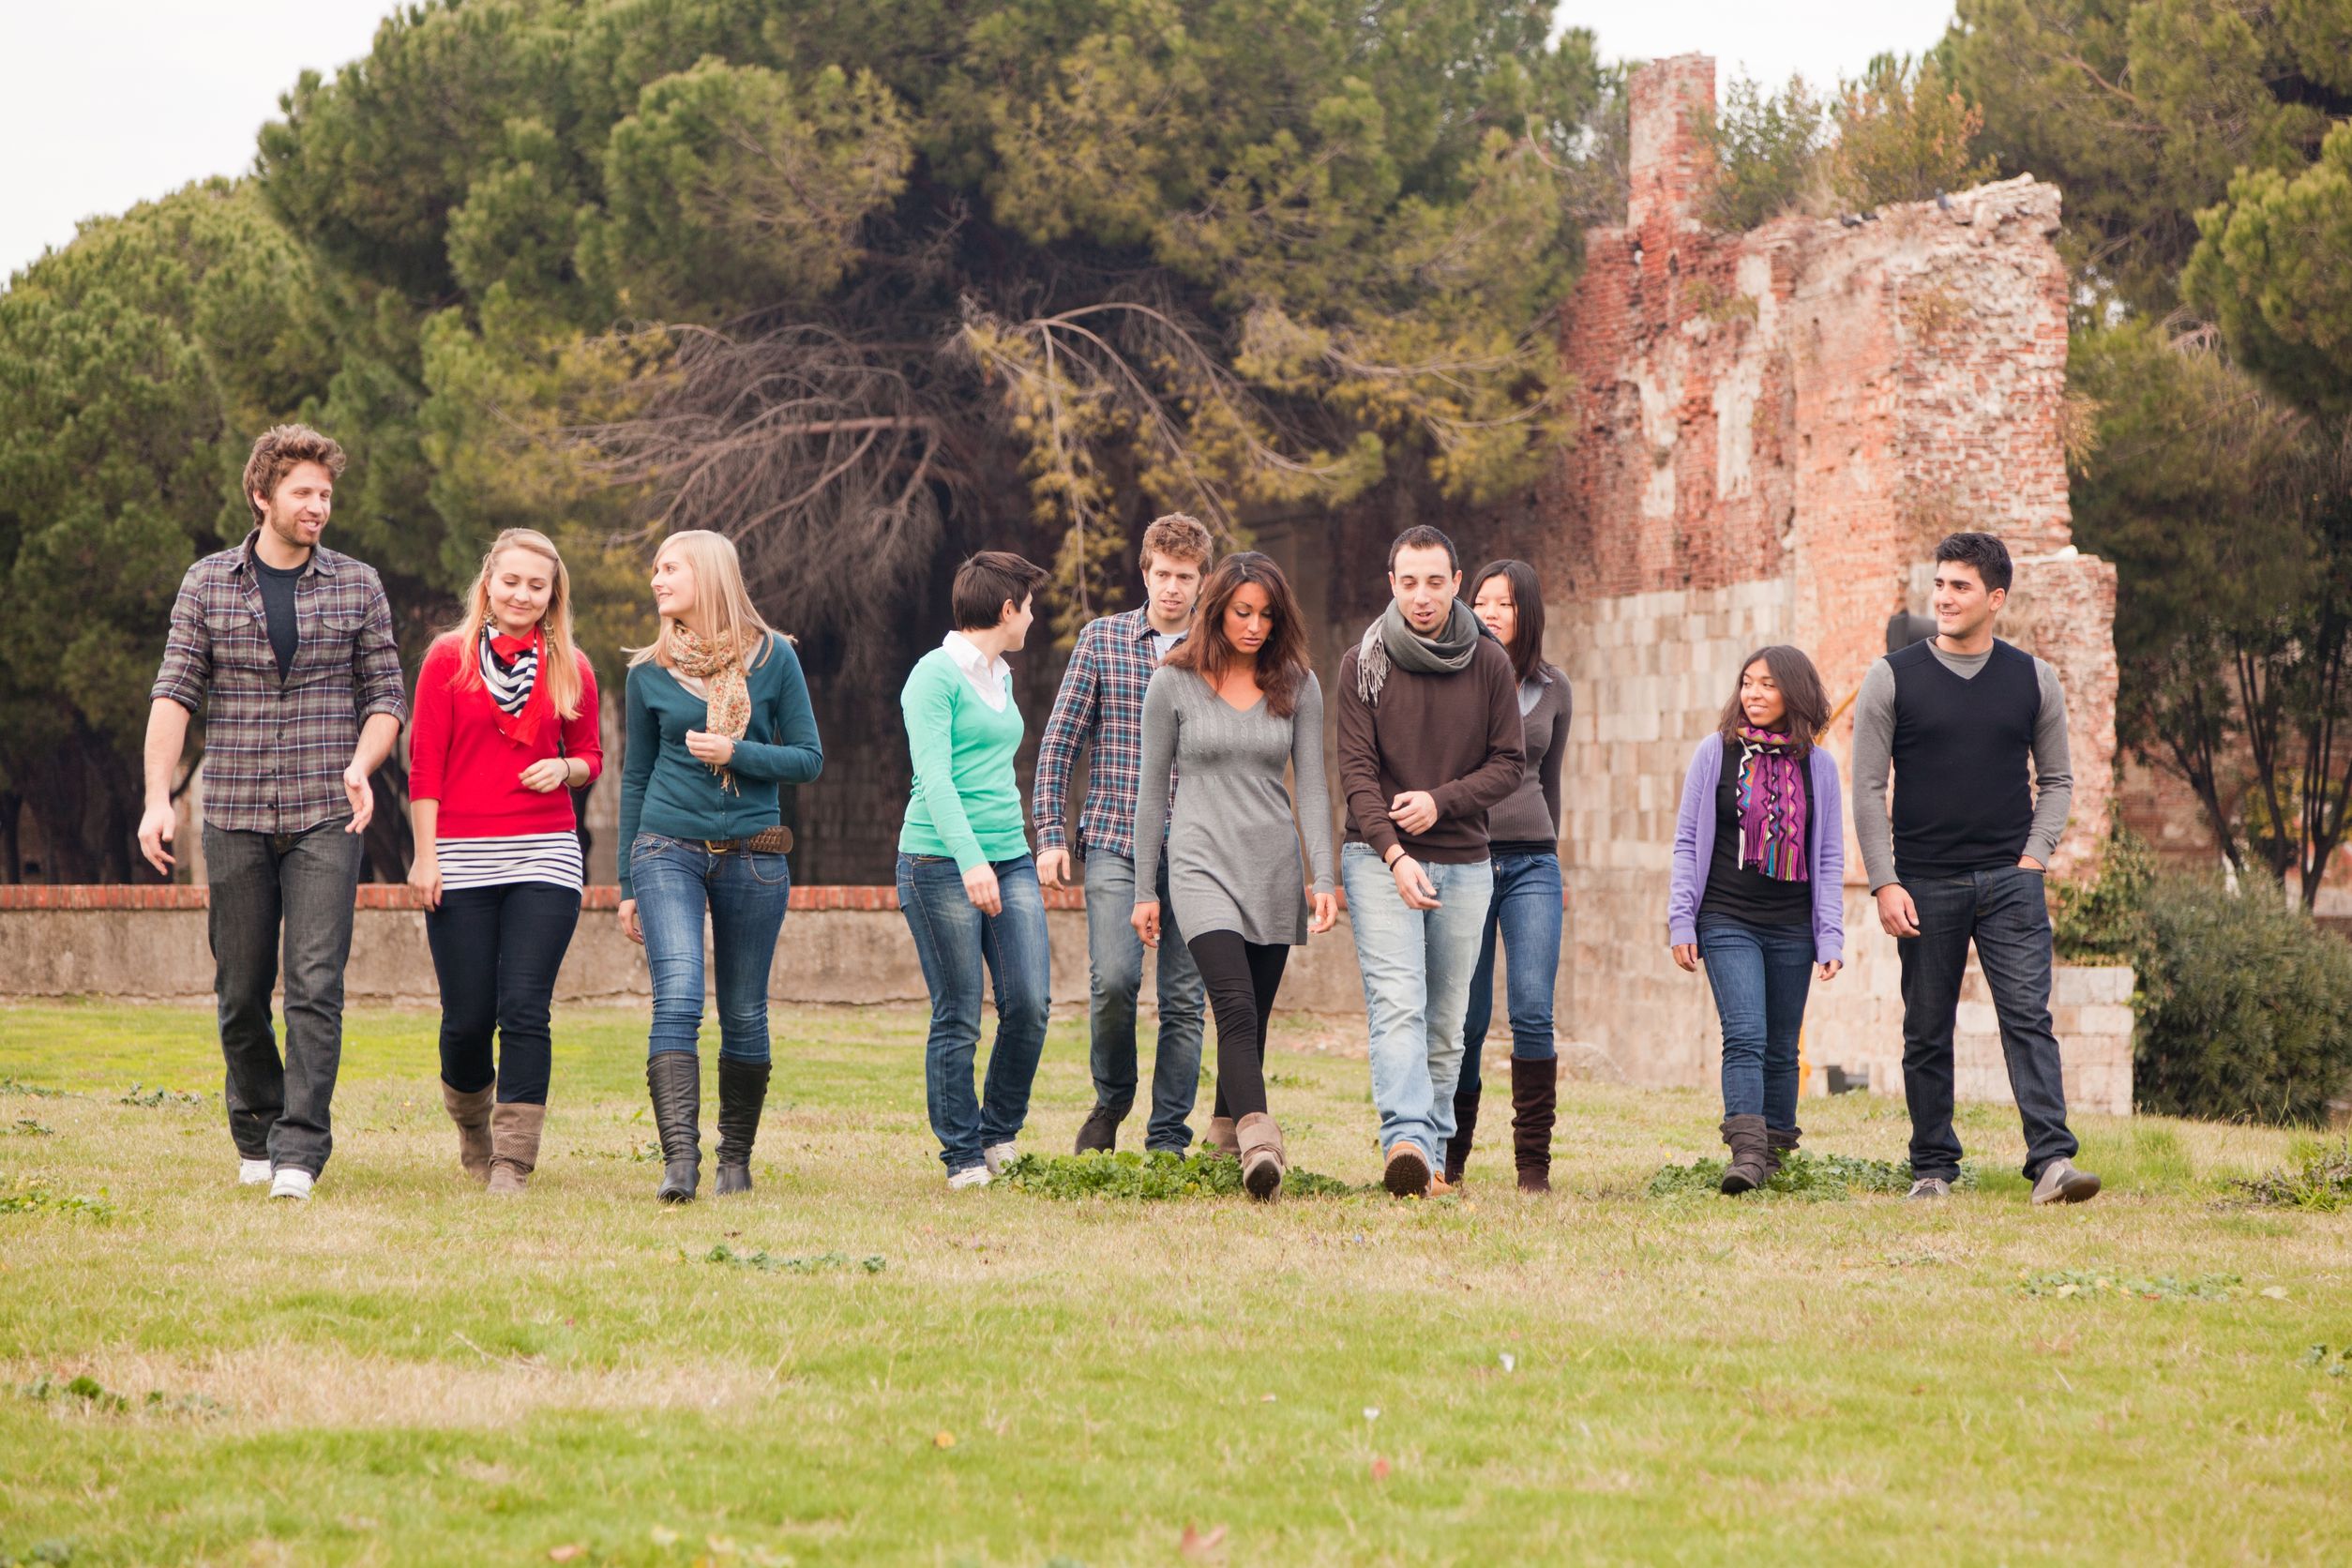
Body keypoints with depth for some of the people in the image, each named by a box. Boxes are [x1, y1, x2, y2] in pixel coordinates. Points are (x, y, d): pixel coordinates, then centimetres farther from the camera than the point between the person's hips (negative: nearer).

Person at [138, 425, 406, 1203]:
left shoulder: (357, 587, 6)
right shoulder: (208, 585, 5)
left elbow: (385, 697, 8)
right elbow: (174, 695, 1)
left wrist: (361, 765, -13)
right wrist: (158, 798, -11)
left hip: (326, 818, -1)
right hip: (236, 817, 1)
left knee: (316, 985, -12)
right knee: (241, 992, 6)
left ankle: (300, 1151, -13)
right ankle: (256, 1138, 22)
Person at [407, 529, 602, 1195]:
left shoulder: (571, 669, 9)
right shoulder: (450, 658, 3)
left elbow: (591, 756, 18)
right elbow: (425, 761, 2)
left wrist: (565, 768, -6)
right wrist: (425, 853, -4)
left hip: (544, 855, 1)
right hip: (462, 859, -1)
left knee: (524, 1010, -9)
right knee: (467, 1017, 1)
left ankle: (513, 1160, -5)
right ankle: (472, 1126, 30)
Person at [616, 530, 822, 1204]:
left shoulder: (772, 657, 2)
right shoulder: (649, 672, 6)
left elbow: (809, 759, 3)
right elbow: (635, 776, 12)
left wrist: (735, 753, -14)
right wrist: (627, 886, 12)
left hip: (753, 855, 0)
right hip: (670, 850, 0)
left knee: (744, 1017, 6)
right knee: (678, 998, -18)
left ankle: (736, 1157, 21)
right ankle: (679, 1157, -25)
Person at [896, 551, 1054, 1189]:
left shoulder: (1000, 677, 18)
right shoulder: (936, 675, -8)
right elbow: (934, 777, -17)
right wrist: (971, 859, -27)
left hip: (1010, 859, 7)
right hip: (942, 864, -7)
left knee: (1030, 1003, -5)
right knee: (957, 1019, -3)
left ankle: (999, 1136, 12)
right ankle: (963, 1159, 5)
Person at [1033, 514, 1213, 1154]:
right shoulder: (1102, 639, 5)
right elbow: (1059, 740, 6)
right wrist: (1050, 833, -2)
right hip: (1115, 843, -1)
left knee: (1183, 999, 1)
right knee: (1113, 979, -17)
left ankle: (1168, 1142, 10)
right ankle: (1111, 1098, 10)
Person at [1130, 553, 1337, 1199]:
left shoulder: (1298, 685, 7)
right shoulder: (1174, 684, 2)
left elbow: (1312, 787, 7)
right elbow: (1152, 791, 7)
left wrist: (1323, 878, -4)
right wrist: (1143, 891, 7)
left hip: (1274, 870, 3)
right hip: (1203, 864, -3)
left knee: (1250, 1024, 5)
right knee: (1236, 1009, -21)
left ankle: (1224, 1142, 20)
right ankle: (1260, 1145, -36)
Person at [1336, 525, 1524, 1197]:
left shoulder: (1490, 663, 5)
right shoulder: (1363, 664, -1)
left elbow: (1508, 763, 6)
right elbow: (1357, 769, -6)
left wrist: (1441, 801, -11)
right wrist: (1394, 853, -20)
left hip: (1464, 863, 3)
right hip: (1380, 859, -3)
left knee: (1446, 1022, 5)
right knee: (1397, 1003, -18)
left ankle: (1432, 1154, 12)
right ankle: (1405, 1141, -32)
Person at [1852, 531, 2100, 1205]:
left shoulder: (2032, 680, 7)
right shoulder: (1892, 679, 2)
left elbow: (2057, 780, 16)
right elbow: (1867, 788, 2)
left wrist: (2035, 855, 0)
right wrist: (1885, 883, -6)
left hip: (2010, 882, 0)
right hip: (1925, 886, 0)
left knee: (2028, 1017, -11)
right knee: (1927, 1034, 5)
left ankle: (2051, 1161, -19)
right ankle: (1933, 1167, 16)